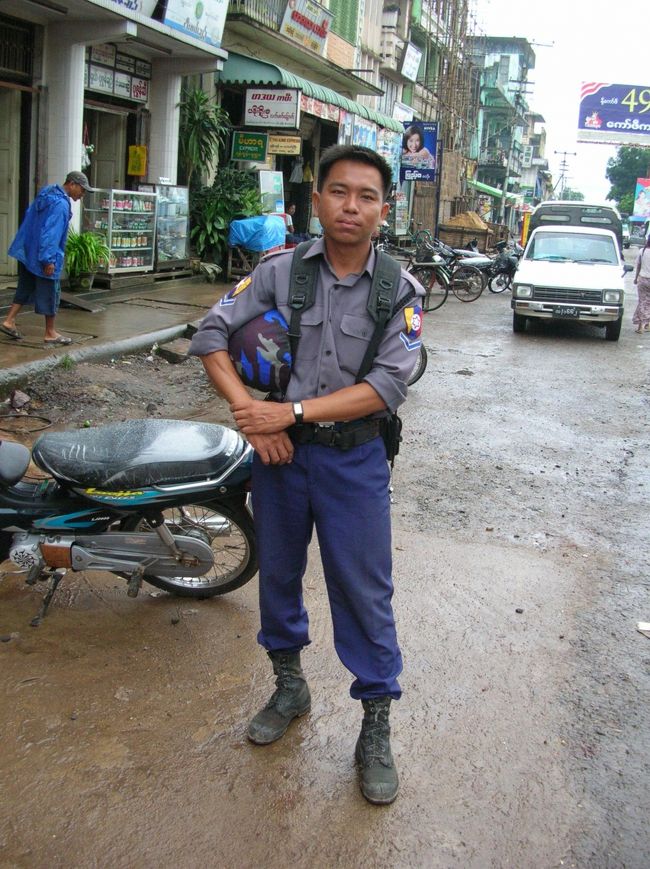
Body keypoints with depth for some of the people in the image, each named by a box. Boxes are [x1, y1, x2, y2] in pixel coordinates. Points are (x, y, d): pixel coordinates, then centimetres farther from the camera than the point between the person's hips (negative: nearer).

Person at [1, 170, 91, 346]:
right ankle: (50, 334, 10)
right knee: (50, 292, 2)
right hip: (42, 256, -9)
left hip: (27, 251, 9)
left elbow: (30, 216, 20)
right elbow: (51, 233, -25)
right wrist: (49, 260, -23)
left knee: (25, 288, 17)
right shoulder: (61, 204, -20)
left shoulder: (47, 193, 10)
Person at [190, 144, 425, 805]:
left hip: (354, 458, -2)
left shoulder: (399, 289, -6)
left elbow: (388, 385, -16)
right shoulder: (281, 270, -2)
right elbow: (211, 334, -4)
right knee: (278, 573, 18)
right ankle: (290, 687, 42)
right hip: (279, 450, 3)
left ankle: (376, 728, 21)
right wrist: (250, 414, -17)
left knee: (364, 593, 3)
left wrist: (293, 412, -22)